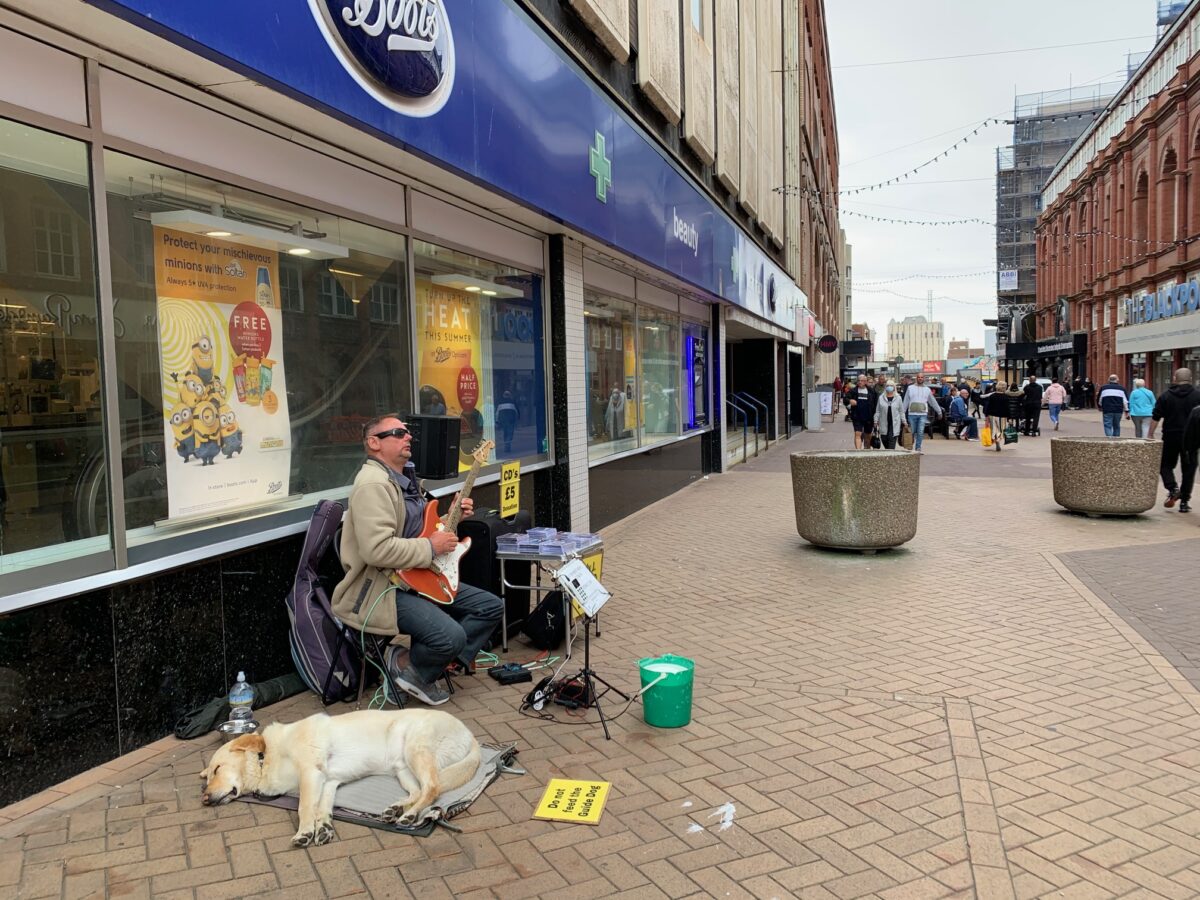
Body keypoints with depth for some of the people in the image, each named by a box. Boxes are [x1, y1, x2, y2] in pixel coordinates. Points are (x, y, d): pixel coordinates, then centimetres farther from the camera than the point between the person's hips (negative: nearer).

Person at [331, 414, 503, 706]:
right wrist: (431, 547, -21)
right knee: (452, 636, -29)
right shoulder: (373, 484, -20)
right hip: (381, 589, -10)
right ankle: (412, 671, 1)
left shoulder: (405, 478, 14)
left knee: (491, 606, 5)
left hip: (418, 579, 10)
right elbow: (377, 550, -32)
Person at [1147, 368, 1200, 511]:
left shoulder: (1165, 396, 0)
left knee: (1166, 464, 14)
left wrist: (1150, 434, 5)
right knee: (1188, 468, 7)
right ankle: (1184, 501, 7)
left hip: (1170, 436, 0)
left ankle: (1172, 488, -11)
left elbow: (1155, 417, -1)